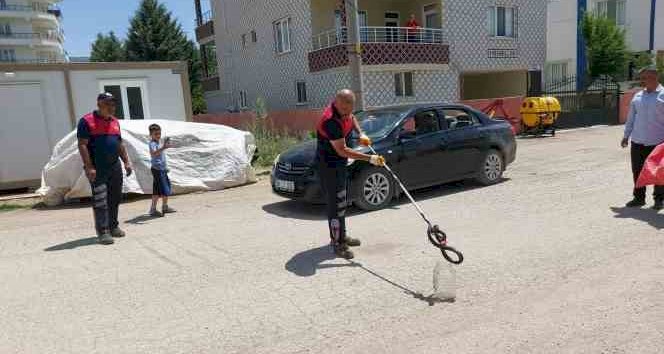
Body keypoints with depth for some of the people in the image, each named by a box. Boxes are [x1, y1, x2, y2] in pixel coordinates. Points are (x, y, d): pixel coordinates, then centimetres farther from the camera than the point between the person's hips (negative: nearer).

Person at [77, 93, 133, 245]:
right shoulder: (87, 121, -5)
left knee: (115, 199, 10)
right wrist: (89, 167, -17)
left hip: (115, 166, 7)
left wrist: (127, 162, 13)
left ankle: (113, 226, 21)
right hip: (97, 169, -7)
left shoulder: (115, 121, 16)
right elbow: (82, 145, -11)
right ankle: (103, 232, -4)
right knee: (100, 201, -6)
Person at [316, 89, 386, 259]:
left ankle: (341, 236, 34)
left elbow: (352, 118, 22)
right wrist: (369, 158, -32)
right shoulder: (331, 121, -30)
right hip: (329, 165, -10)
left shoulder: (344, 111, -4)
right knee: (336, 204, -7)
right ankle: (337, 243, 2)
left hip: (340, 163, 10)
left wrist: (360, 133, 4)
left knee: (342, 202, 19)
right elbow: (342, 150, -31)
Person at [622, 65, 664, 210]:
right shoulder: (638, 96, 10)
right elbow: (631, 118, 15)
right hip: (638, 141, 5)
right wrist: (626, 136, 13)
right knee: (637, 171, 8)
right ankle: (639, 197, 21)